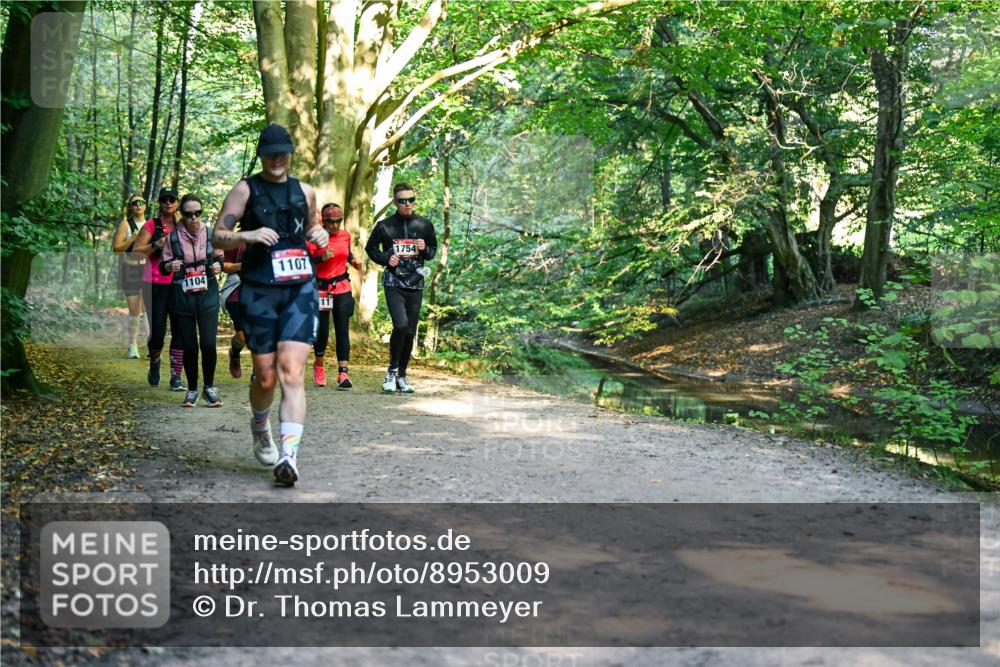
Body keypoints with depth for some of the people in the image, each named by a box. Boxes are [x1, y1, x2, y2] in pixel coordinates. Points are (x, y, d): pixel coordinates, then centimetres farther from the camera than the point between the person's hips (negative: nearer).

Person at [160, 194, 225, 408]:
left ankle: (209, 388, 8)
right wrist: (170, 266, -19)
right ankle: (192, 390, 19)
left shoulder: (210, 234, 0)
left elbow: (220, 258, 14)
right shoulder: (173, 237, -2)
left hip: (208, 295, 0)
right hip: (182, 296, 0)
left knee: (209, 344, -9)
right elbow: (163, 266, 4)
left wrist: (218, 266, -8)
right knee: (189, 346, 4)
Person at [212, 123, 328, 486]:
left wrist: (320, 234, 7)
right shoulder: (245, 190, 3)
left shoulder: (304, 191, 14)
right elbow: (218, 237, 0)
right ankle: (260, 430, 36)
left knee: (291, 373, -13)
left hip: (300, 291, 2)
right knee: (265, 377, 4)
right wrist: (248, 235, -19)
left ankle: (289, 455, -18)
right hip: (260, 292, -2)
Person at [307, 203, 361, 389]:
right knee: (322, 331, 5)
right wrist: (322, 258, -29)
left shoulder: (345, 235, 5)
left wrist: (353, 261, 5)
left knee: (342, 330, -8)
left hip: (342, 288, 3)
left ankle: (343, 373, -13)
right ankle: (319, 366, 33)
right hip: (321, 289, -3)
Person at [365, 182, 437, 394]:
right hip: (393, 283, -3)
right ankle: (392, 371, -1)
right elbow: (370, 248, 12)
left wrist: (425, 249, -4)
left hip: (416, 284, 3)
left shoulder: (424, 225, 7)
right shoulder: (385, 226, 0)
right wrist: (386, 258, -6)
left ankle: (402, 375, 20)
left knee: (410, 332, 5)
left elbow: (433, 250, 19)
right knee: (401, 325, -20)